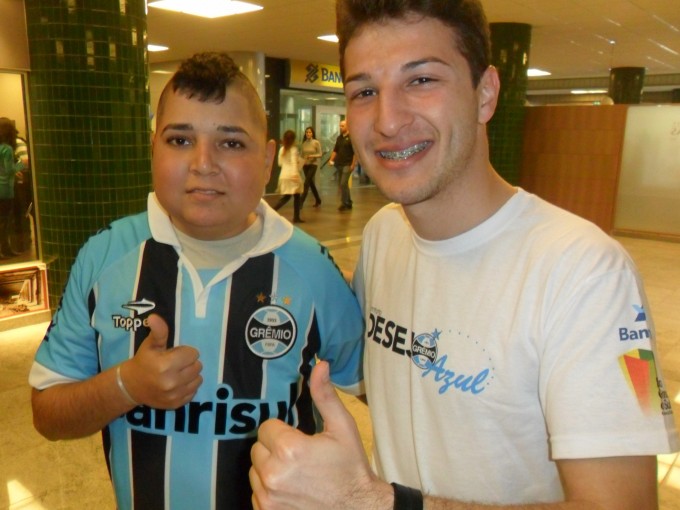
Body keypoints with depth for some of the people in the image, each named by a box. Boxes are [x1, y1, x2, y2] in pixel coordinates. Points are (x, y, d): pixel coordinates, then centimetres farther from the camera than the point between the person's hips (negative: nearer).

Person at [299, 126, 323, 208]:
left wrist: (312, 156, -22)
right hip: (305, 165, 5)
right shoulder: (303, 143, 6)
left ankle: (301, 202, -12)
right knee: (311, 183, 13)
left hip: (313, 165, -5)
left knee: (306, 183, -12)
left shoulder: (316, 142, -6)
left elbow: (320, 154, -7)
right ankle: (318, 200, 29)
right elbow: (301, 155, 8)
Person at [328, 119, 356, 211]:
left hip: (347, 164, -7)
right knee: (343, 184, 12)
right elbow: (335, 150, 18)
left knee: (343, 184, -13)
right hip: (339, 164, 7)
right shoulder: (339, 137, 13)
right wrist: (331, 159, 4)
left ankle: (344, 204, -5)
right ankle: (348, 203, 23)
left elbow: (355, 152, -12)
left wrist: (353, 164, -17)